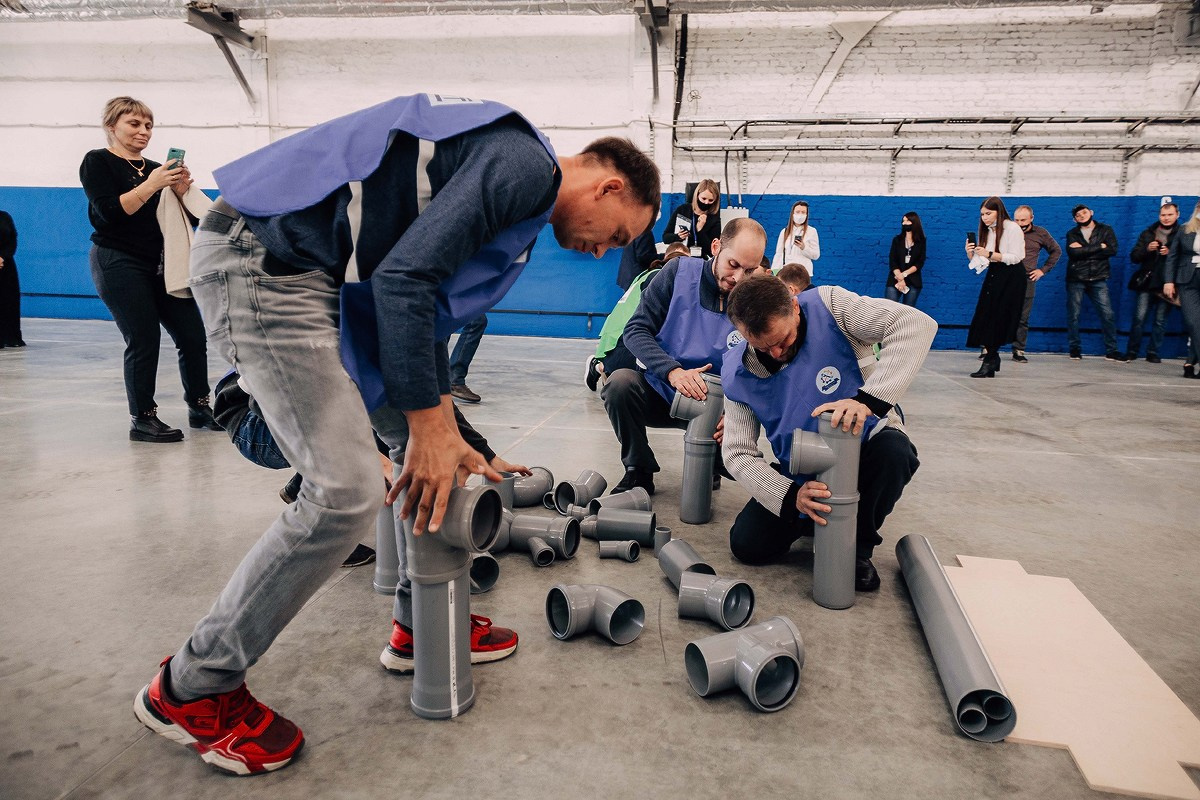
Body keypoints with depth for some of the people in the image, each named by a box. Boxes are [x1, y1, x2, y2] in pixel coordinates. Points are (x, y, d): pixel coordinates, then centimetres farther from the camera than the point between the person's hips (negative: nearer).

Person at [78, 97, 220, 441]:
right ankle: (142, 419, 3)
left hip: (161, 264, 6)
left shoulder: (156, 169, 15)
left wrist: (179, 192, -5)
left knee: (192, 335, 0)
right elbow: (109, 211, -14)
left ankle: (199, 407, 13)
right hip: (118, 263, -5)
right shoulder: (98, 162, 1)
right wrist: (150, 185, -18)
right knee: (144, 341, -9)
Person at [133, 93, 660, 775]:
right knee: (347, 491, -15)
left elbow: (425, 304, 20)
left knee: (427, 438, 11)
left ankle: (423, 625, 25)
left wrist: (446, 435, 16)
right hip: (265, 259, -11)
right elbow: (405, 278, -22)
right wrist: (430, 424, -14)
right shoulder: (525, 166, -13)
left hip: (327, 274, 11)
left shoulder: (521, 202, 19)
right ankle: (191, 689, 5)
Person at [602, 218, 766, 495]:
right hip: (660, 389, 0)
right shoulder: (680, 272, -9)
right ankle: (639, 472, -8)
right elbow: (635, 330, -13)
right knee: (620, 382, -31)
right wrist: (673, 371, -31)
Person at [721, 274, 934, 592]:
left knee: (893, 453, -37)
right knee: (746, 545, -11)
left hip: (865, 442, -2)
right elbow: (738, 453, -12)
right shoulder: (737, 372, -14)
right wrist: (790, 496, -29)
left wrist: (869, 399, -44)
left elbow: (916, 323, -32)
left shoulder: (827, 306, -22)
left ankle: (857, 544, -8)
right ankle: (817, 517, 20)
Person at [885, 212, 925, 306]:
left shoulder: (921, 241, 6)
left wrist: (904, 274, -15)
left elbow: (920, 263, -2)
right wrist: (900, 279, -14)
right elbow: (892, 261, -2)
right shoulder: (897, 239, 7)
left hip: (913, 281, 0)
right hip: (895, 280, 0)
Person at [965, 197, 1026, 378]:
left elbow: (1015, 257, -16)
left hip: (1011, 277, -6)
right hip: (993, 275, 6)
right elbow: (980, 262, 8)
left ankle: (989, 360, 0)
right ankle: (991, 359, 5)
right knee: (985, 318, -2)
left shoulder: (1012, 228, -8)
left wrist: (990, 254, -22)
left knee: (998, 320, -6)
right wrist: (970, 253, -11)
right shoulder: (986, 231, 10)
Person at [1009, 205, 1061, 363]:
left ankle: (1018, 351, 11)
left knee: (1023, 318, 4)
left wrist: (1043, 270, 12)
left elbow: (1056, 250, 21)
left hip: (1027, 280, 1)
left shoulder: (1040, 233, 8)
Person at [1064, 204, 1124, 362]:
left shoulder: (1105, 230, 10)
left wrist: (1083, 250, -11)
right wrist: (1099, 246, -9)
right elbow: (1072, 252, -12)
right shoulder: (1072, 234, 9)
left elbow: (1112, 250, -8)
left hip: (1098, 279, 0)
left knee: (1107, 314, -4)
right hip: (1076, 279, 0)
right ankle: (1074, 349, 12)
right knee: (1073, 314, 0)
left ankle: (1111, 350, 2)